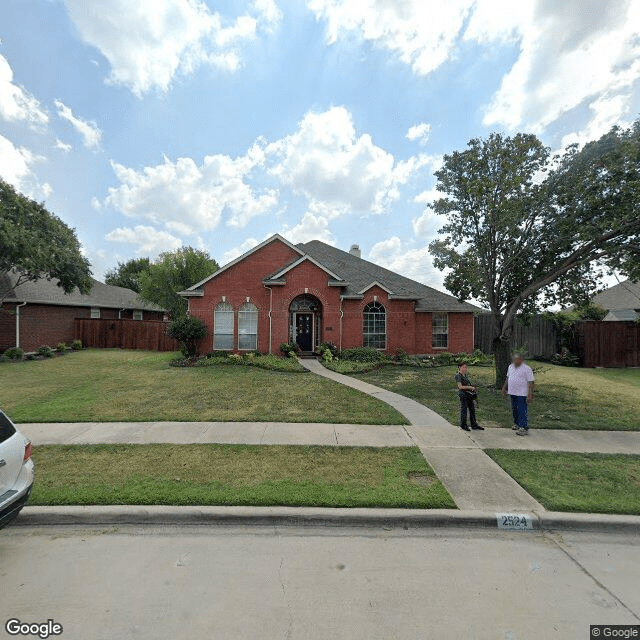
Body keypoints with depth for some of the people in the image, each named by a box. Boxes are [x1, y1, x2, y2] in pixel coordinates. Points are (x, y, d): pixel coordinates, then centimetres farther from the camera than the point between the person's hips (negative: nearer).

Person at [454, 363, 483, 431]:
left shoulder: (466, 375, 14)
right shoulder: (458, 376, -12)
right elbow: (460, 387, -17)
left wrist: (472, 388, 5)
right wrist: (470, 387, -17)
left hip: (469, 395, 8)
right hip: (463, 395, -8)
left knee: (472, 409, 12)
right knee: (464, 410, 0)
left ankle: (474, 425, 23)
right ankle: (463, 425, 14)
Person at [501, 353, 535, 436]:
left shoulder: (526, 369, -11)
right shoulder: (511, 367, 11)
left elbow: (531, 382, -13)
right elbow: (508, 378, 22)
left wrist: (530, 395, -18)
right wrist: (504, 388, 24)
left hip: (522, 394, -7)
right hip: (512, 393, 7)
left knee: (522, 411, -5)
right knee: (514, 410, 16)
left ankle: (524, 428, 0)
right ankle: (517, 424, 30)